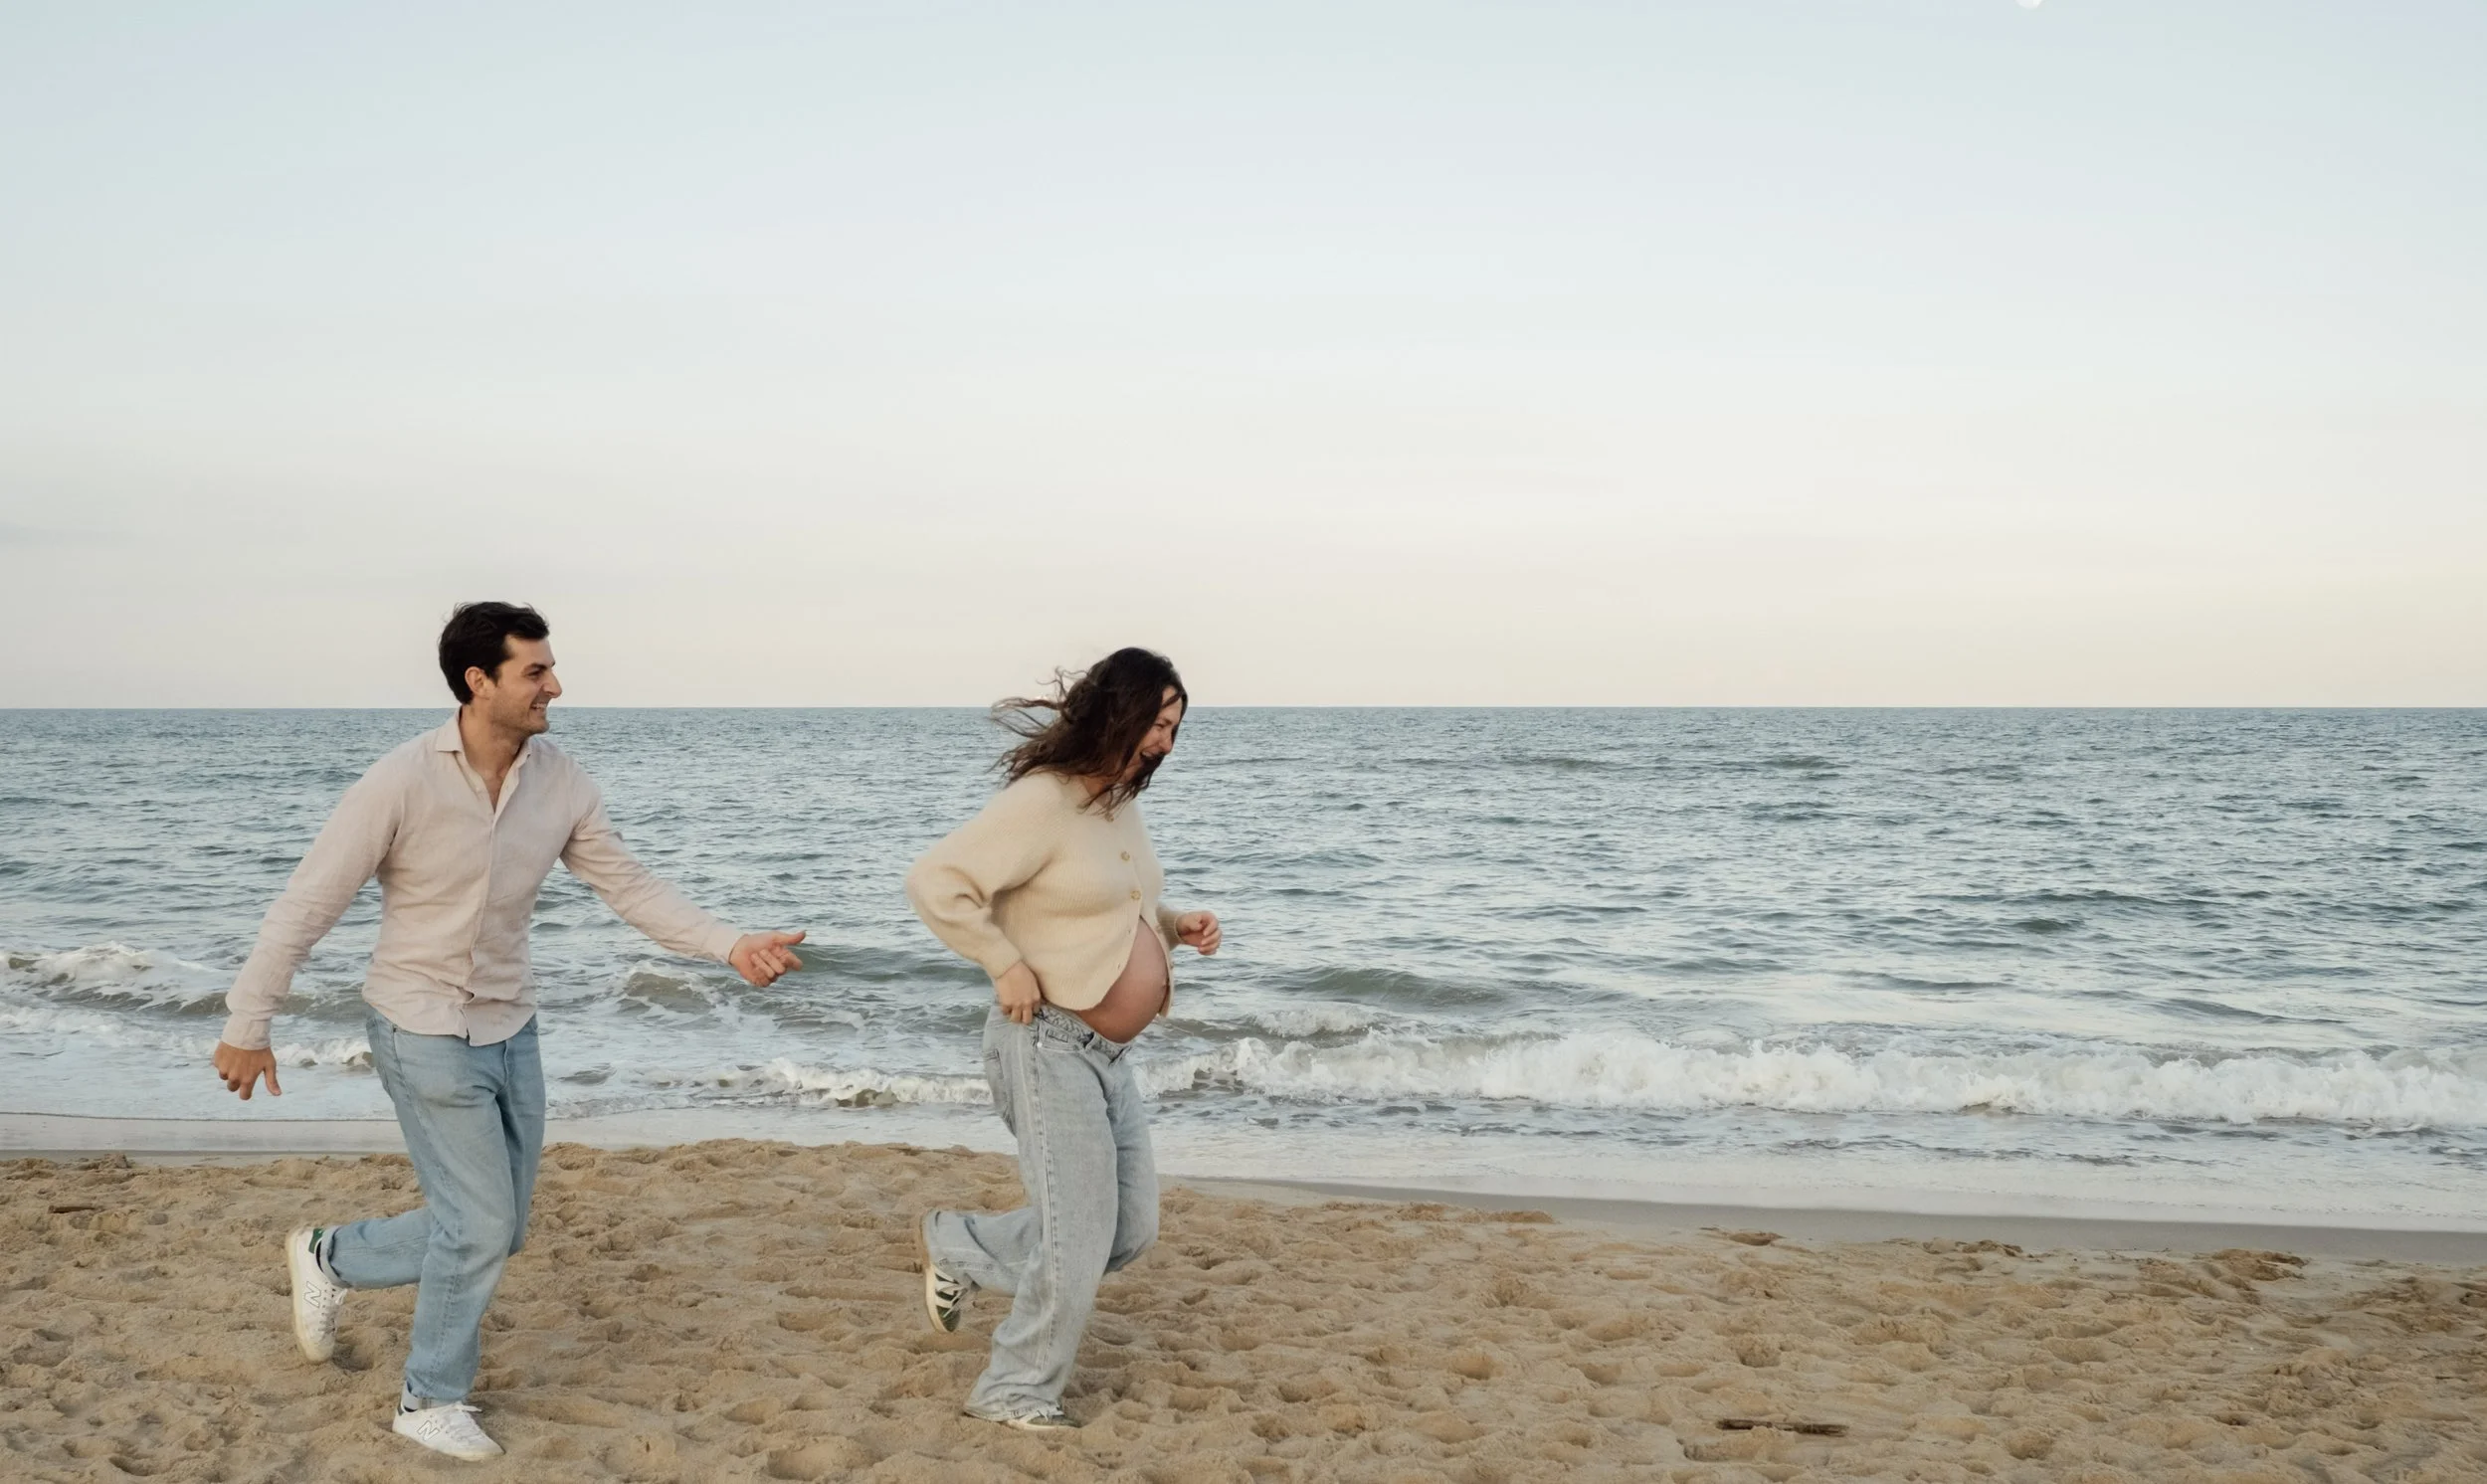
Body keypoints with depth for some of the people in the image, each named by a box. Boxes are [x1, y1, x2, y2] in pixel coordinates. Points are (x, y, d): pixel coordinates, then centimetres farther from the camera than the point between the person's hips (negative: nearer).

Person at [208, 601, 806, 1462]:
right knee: (481, 1225, -4)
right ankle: (431, 1401, 20)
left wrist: (730, 947, -12)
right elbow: (308, 904, -15)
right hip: (425, 1036, -6)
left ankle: (331, 1258, 38)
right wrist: (247, 1026, -11)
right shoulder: (402, 783, -20)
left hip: (510, 1031, 6)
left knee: (494, 1230, 13)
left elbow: (629, 887, 0)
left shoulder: (561, 783, -5)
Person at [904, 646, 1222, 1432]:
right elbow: (934, 880, -22)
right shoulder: (1040, 802, -18)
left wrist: (1175, 925, 7)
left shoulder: (1120, 801, 10)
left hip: (1107, 1053, 9)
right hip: (1049, 1044, -9)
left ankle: (956, 1247, 27)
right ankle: (1016, 1394, 18)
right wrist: (1006, 965, -21)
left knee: (1130, 1230, 12)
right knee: (1078, 1240, -3)